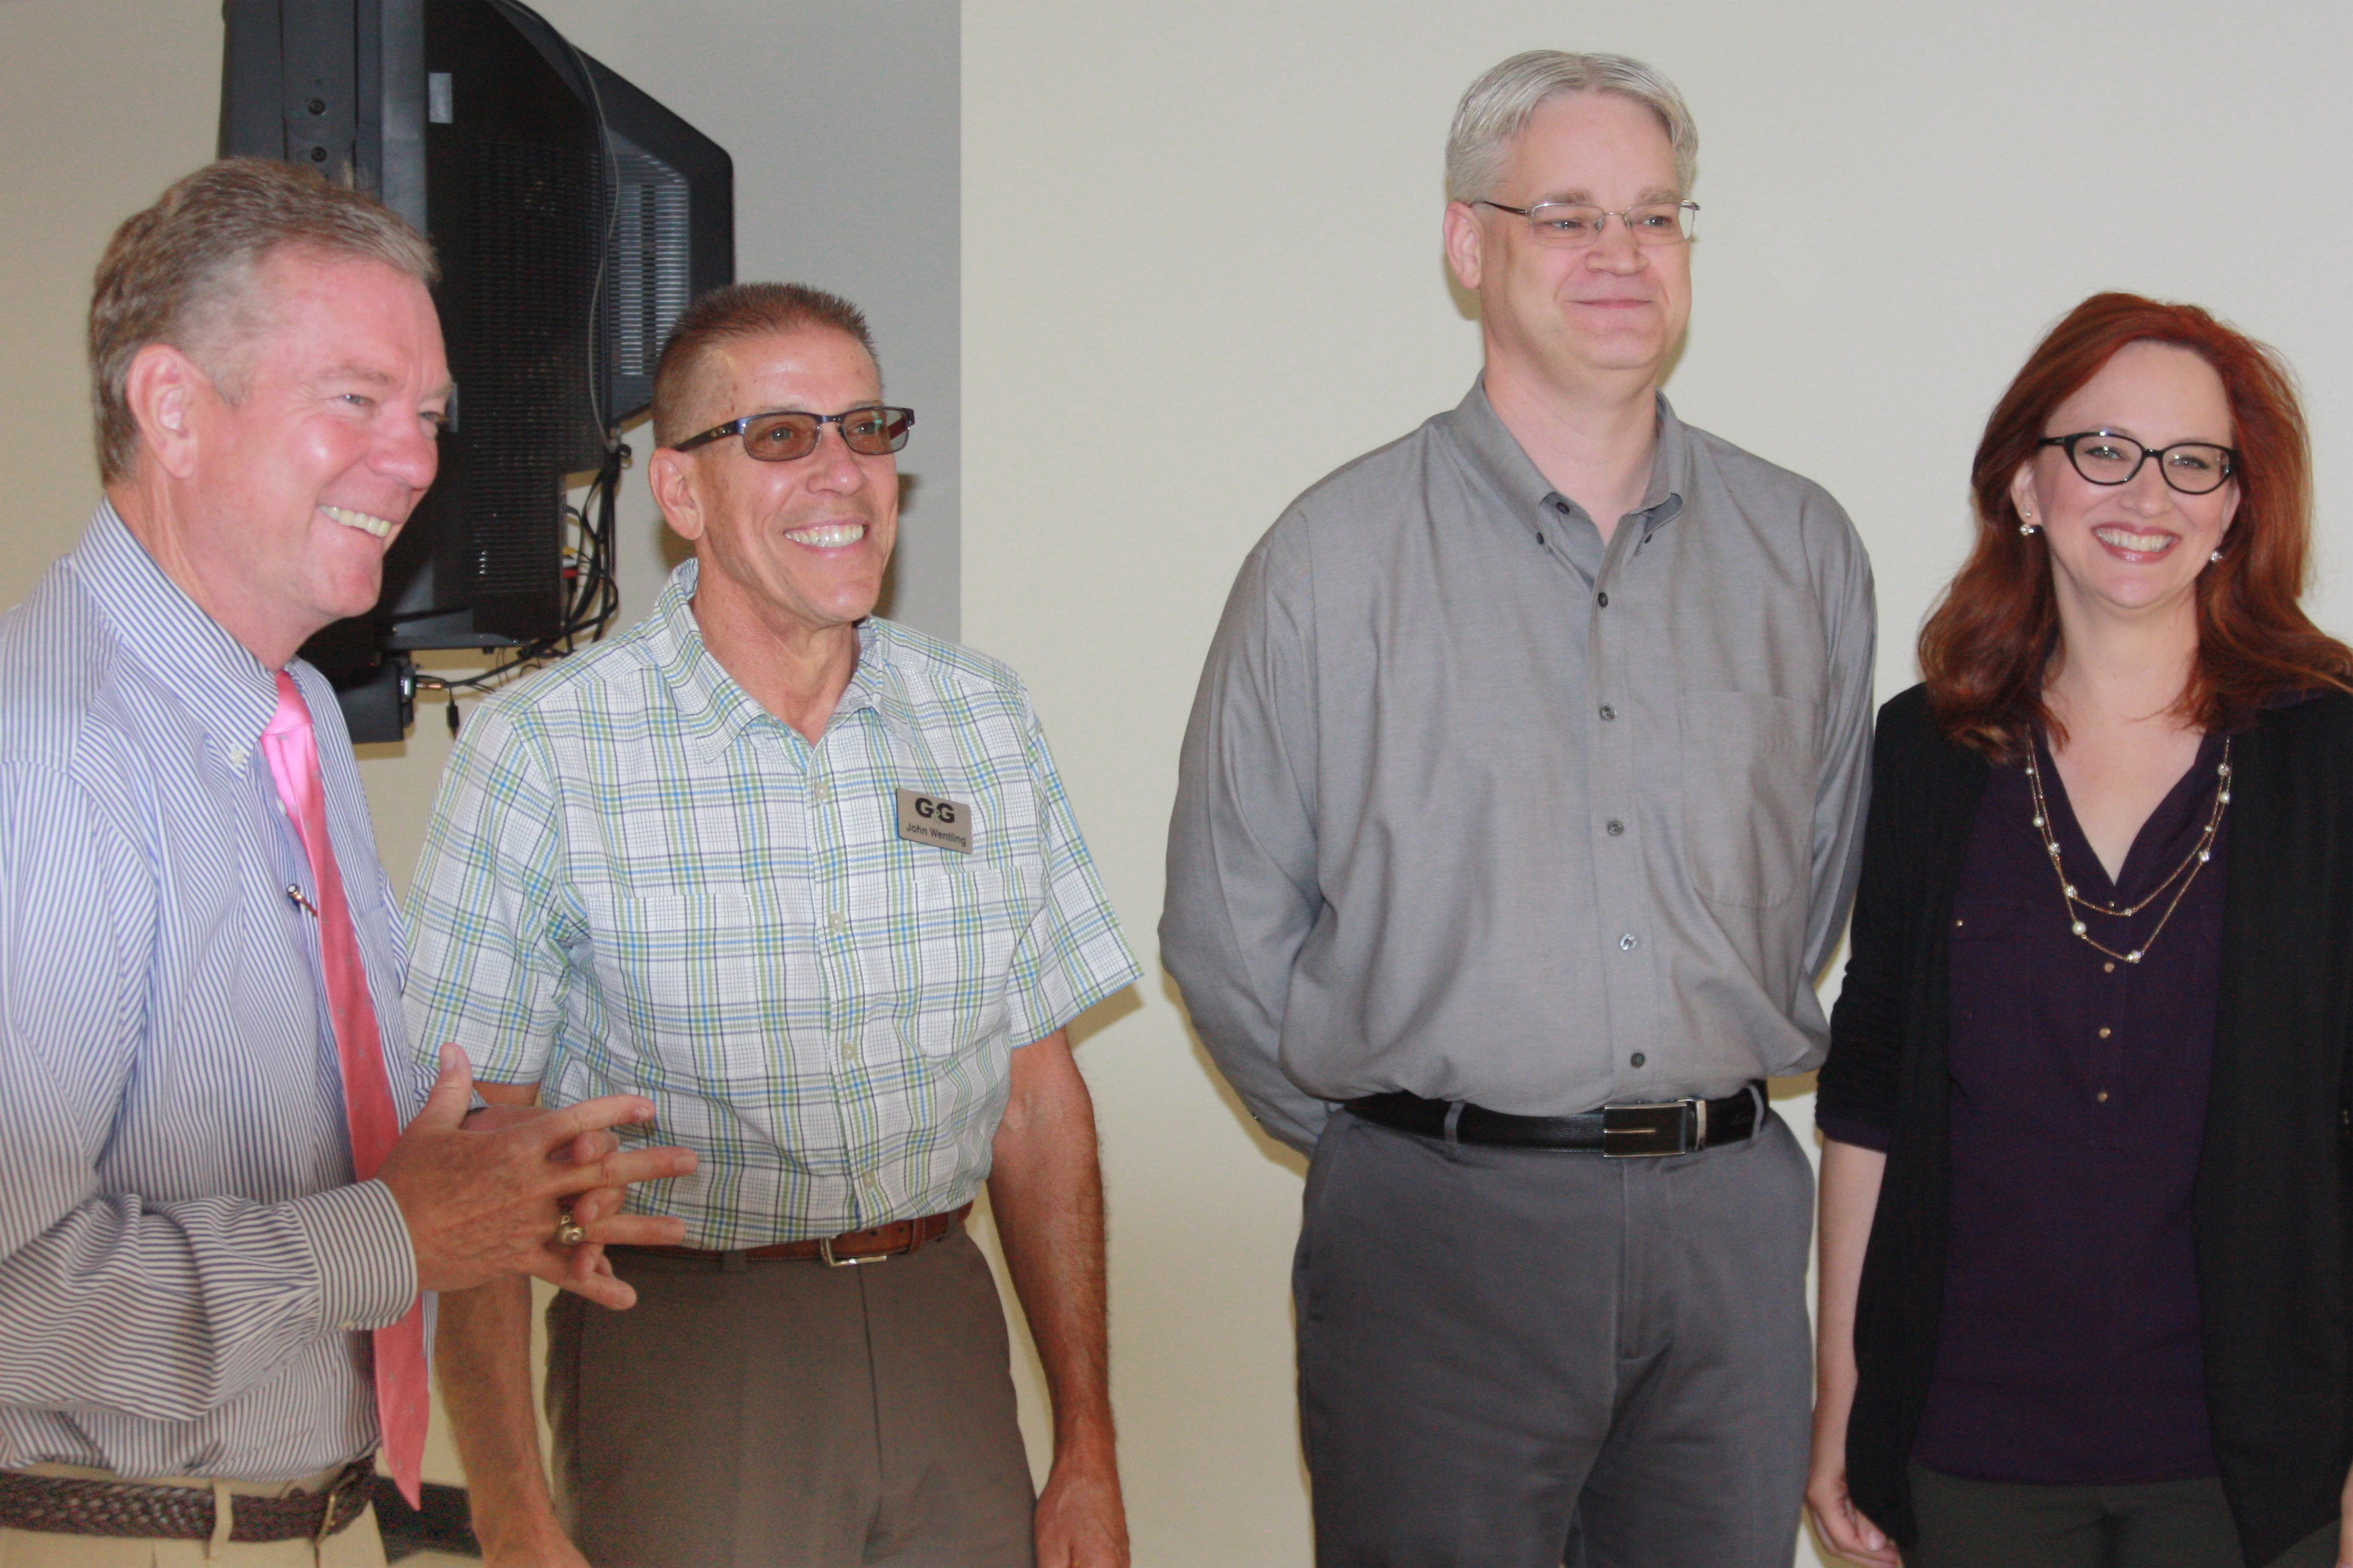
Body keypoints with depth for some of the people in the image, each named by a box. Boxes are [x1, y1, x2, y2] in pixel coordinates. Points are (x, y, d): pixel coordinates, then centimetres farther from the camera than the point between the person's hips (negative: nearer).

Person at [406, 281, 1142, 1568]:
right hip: (680, 1348, -4)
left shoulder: (984, 719, 5)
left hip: (942, 1325, 4)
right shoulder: (540, 754, -9)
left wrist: (1088, 1451, 6)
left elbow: (1038, 1097, 7)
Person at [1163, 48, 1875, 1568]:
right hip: (1438, 1228, -3)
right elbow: (1227, 927, 1)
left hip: (1732, 1221, 3)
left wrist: (1720, 1078, 12)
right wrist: (1380, 1134, 4)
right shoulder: (1337, 556, -2)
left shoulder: (1804, 549, 7)